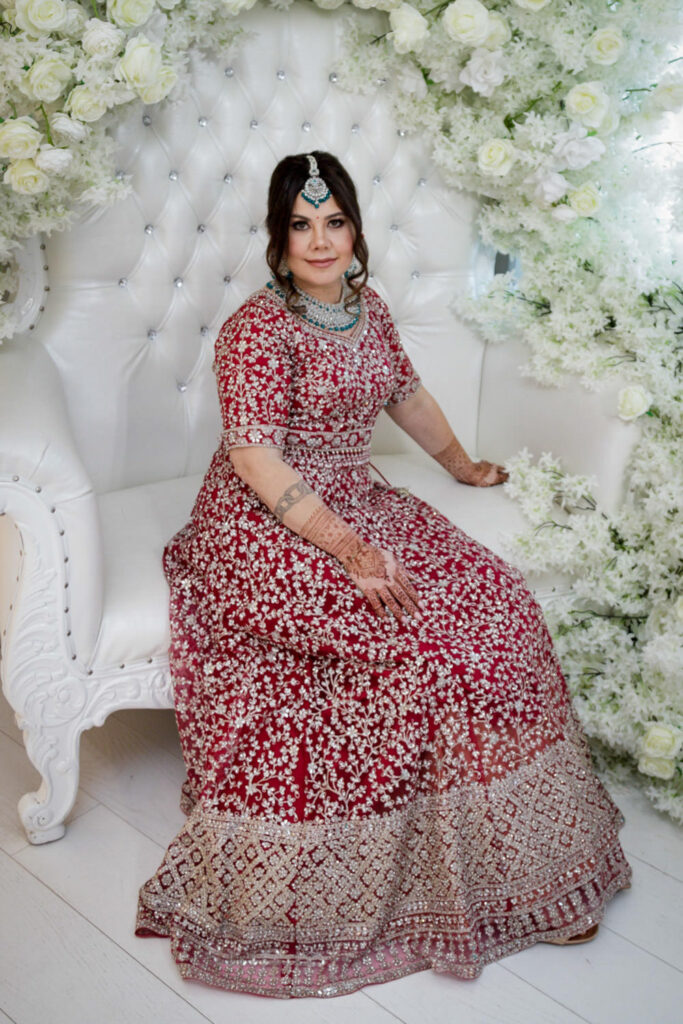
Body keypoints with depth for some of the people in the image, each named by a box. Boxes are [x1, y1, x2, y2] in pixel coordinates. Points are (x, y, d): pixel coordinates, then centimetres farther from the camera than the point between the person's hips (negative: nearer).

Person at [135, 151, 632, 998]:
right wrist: (346, 547, -27)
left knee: (492, 600, -11)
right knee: (410, 634, -25)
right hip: (266, 525, -7)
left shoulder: (369, 309, 10)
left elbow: (407, 396, 25)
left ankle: (514, 858, 3)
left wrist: (461, 465, 32)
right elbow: (256, 459, -20)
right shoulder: (258, 327, -13)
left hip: (355, 503, 7)